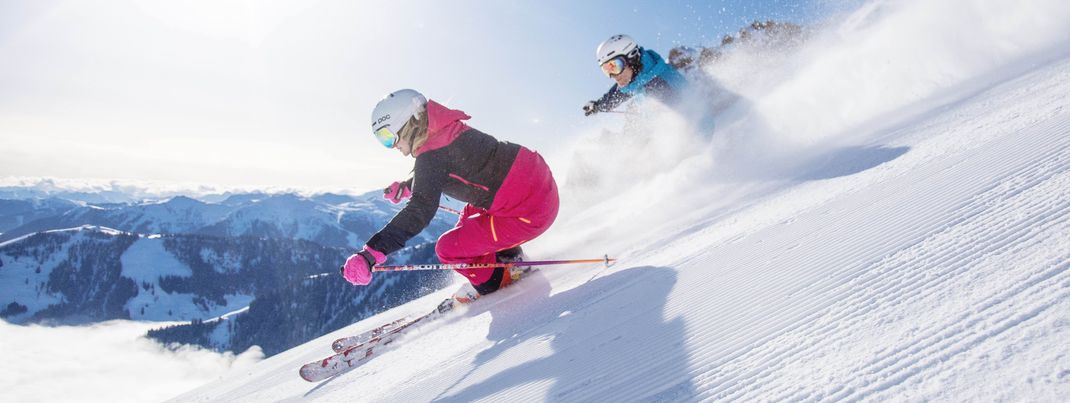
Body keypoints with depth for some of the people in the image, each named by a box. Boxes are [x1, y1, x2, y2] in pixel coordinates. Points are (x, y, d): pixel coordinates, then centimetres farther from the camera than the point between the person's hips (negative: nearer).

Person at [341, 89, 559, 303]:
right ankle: (509, 259, 32)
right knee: (469, 215, 31)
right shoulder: (447, 131, 12)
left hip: (530, 213, -10)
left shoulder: (432, 156, -17)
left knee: (448, 249, -2)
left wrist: (370, 254, -33)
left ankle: (495, 282, 20)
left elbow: (419, 211, -29)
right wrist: (406, 188, 38)